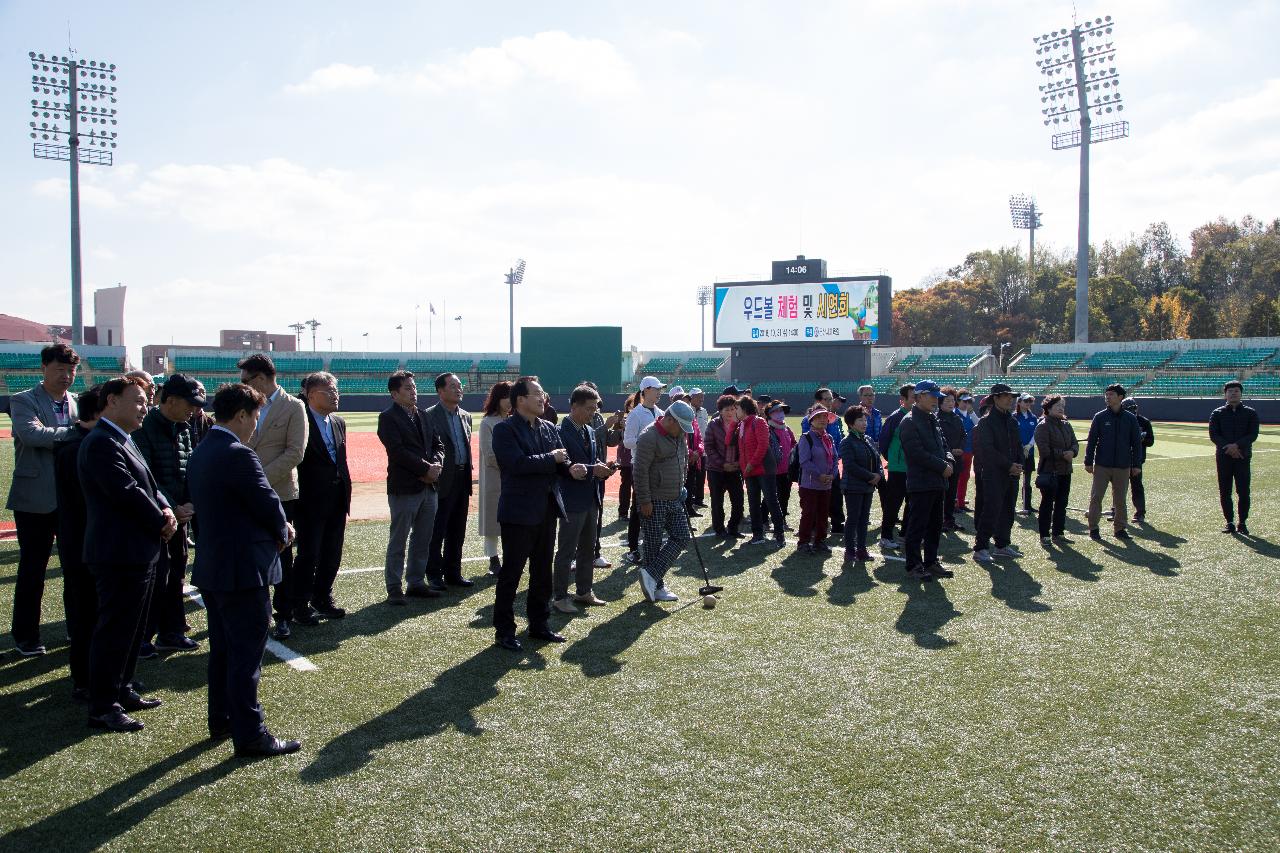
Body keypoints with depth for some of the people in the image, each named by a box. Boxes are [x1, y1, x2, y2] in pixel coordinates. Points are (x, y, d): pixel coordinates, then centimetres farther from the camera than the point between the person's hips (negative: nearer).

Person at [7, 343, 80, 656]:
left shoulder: (78, 403, 9)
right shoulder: (23, 401, -5)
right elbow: (31, 433, -24)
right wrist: (75, 432, -21)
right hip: (36, 499, -4)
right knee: (32, 570, 6)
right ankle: (25, 637, 19)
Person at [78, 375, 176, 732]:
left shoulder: (121, 442, 15)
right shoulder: (101, 443, -18)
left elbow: (148, 486, 15)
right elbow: (128, 493, -23)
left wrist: (165, 509, -5)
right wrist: (163, 522, -11)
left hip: (138, 553, 10)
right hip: (120, 555, -10)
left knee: (131, 628, 19)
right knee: (113, 631, -2)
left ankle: (122, 691, 31)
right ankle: (102, 709, 8)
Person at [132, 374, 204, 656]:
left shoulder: (182, 429, 10)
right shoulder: (145, 428, -13)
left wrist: (188, 505, -5)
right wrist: (172, 508, -19)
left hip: (180, 514, 7)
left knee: (175, 574, 13)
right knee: (156, 577, -3)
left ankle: (171, 633, 25)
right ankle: (142, 638, 12)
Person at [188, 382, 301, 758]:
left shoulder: (200, 453, 9)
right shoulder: (238, 455, -20)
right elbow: (269, 504, -17)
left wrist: (277, 527, 4)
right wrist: (282, 532, 4)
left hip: (211, 567, 9)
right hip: (243, 570, -9)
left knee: (222, 649, 19)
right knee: (247, 653, -1)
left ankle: (221, 721, 31)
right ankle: (250, 736, 6)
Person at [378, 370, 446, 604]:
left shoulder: (423, 415, 15)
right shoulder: (388, 417, -7)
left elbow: (438, 444, 14)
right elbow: (398, 451, -17)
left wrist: (436, 464, -6)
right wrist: (426, 468, -16)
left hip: (428, 486, 7)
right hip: (404, 488, -7)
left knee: (422, 540, 13)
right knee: (398, 541, 1)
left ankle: (416, 582, 23)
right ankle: (394, 589, 9)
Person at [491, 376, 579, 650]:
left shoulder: (549, 428, 11)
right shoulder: (505, 430, -11)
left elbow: (560, 461, 13)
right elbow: (517, 463, -24)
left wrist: (572, 468, -10)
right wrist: (551, 459, -15)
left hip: (547, 510, 7)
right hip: (519, 512, -7)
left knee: (542, 572, 15)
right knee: (511, 573, 1)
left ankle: (539, 624, 28)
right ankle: (504, 630, 12)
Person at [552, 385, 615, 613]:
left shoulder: (590, 432, 12)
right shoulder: (561, 432, -15)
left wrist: (603, 469, -2)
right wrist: (592, 469, -23)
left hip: (591, 499, 8)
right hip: (572, 500, -8)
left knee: (588, 549, 16)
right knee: (567, 551, -1)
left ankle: (584, 591, 27)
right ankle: (559, 596, 9)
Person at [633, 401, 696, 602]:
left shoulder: (680, 436, 8)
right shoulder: (649, 437, -18)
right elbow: (640, 471, -20)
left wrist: (681, 486, 16)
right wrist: (644, 501, -19)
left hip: (674, 500, 9)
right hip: (654, 502, -8)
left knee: (681, 537, 3)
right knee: (654, 544, 1)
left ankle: (652, 575, 5)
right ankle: (657, 586, 11)